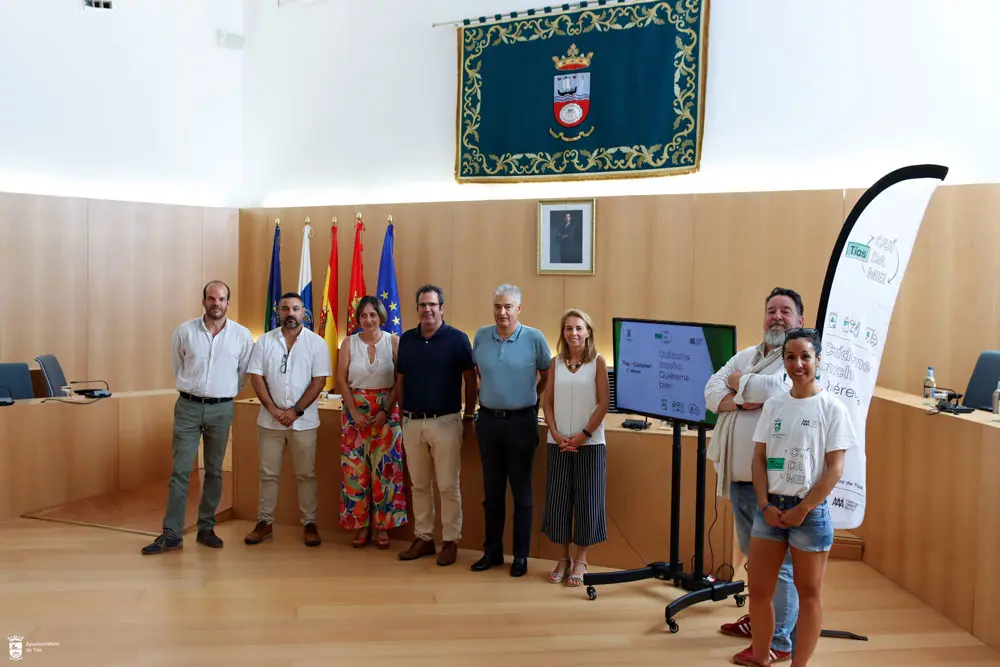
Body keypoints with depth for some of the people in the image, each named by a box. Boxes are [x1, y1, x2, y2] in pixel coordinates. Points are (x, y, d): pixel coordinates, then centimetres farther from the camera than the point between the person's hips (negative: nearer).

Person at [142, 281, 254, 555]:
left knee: (214, 471, 9)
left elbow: (244, 374, 9)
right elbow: (178, 368, 13)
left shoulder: (242, 335, -2)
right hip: (188, 406, 0)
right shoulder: (185, 331, -1)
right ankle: (171, 534, 3)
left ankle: (206, 528, 19)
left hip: (221, 409, 1)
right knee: (180, 470, -2)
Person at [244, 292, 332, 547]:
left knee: (306, 475, 6)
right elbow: (256, 377, -1)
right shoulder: (264, 341, 3)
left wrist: (296, 411, -13)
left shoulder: (316, 343, -3)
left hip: (304, 421, -2)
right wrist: (274, 410, -11)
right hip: (269, 419, 2)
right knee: (268, 474, 10)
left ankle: (309, 524, 16)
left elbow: (319, 381, -7)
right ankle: (265, 523, 20)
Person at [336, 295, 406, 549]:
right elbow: (341, 379, 1)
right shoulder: (349, 342, 3)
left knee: (385, 468, -1)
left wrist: (386, 410, -11)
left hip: (386, 411, -1)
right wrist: (354, 412, -7)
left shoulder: (393, 341, -2)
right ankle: (360, 525, 13)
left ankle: (383, 526, 9)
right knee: (355, 468, 2)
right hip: (355, 410, 2)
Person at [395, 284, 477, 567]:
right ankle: (423, 538, 24)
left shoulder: (457, 339, -6)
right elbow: (400, 380, 14)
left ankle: (450, 541, 14)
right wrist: (403, 412, 9)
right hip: (412, 422, 4)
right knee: (418, 484, 12)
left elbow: (471, 380, -2)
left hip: (445, 422, -4)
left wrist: (469, 417, -2)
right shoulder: (406, 339, 7)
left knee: (448, 486, 3)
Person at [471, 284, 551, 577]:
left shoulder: (534, 338, -8)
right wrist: (490, 395, 12)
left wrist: (530, 399, 6)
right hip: (488, 420, 3)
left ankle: (521, 555, 18)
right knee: (492, 490, 12)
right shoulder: (481, 336, 1)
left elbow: (547, 376, 5)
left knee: (521, 492, 6)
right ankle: (492, 551, 25)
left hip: (521, 421, -3)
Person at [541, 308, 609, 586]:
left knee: (586, 500, 3)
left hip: (590, 443, -3)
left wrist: (584, 435, -11)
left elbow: (604, 403, -5)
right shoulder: (555, 363, 7)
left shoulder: (597, 361, -2)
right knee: (558, 499, 5)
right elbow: (547, 402, 6)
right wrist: (556, 435, -7)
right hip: (558, 442, 3)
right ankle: (564, 557, 20)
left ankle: (581, 560, 16)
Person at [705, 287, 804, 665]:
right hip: (739, 475, 7)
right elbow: (712, 392, 4)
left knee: (778, 560, 0)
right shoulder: (746, 356, 13)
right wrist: (742, 400, -16)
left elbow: (777, 388, -26)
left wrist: (738, 384, -7)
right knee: (753, 554, 20)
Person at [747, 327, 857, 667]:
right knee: (758, 591, 8)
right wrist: (765, 504, -5)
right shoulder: (773, 405, 5)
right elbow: (759, 458, 6)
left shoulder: (832, 408, -6)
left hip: (810, 511, -4)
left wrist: (803, 509, -12)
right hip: (770, 507, 4)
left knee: (808, 594, 9)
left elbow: (835, 467, -9)